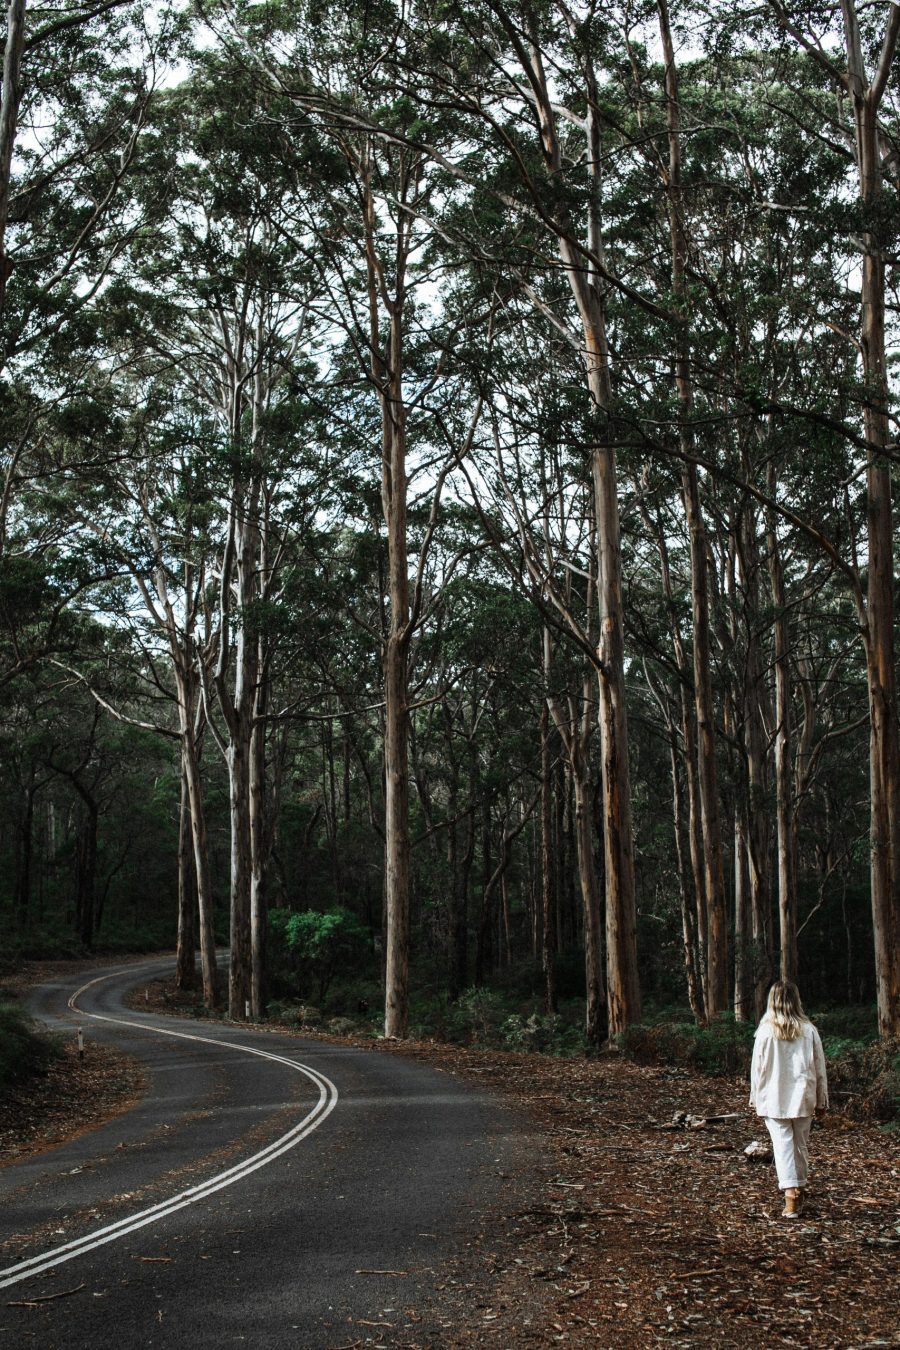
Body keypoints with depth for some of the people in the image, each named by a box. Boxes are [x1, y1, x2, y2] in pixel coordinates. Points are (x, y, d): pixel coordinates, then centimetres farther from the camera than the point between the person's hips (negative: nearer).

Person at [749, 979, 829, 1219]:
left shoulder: (766, 1032, -9)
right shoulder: (809, 1030, -4)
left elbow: (757, 1068, -3)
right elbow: (820, 1068, 2)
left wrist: (756, 1098, 9)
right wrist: (822, 1101, 12)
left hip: (774, 1100, -2)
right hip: (803, 1098, 2)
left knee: (783, 1145, -2)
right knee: (801, 1145, 17)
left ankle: (790, 1195, -14)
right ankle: (799, 1190, 30)